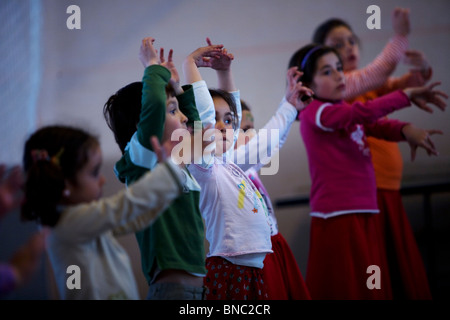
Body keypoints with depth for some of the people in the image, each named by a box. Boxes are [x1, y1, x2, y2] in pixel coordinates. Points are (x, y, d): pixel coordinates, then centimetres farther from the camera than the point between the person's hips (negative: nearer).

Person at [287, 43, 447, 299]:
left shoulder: (344, 110, 16)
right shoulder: (313, 113, -11)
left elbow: (379, 125, 3)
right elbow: (362, 113, -24)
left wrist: (406, 130, -18)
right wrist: (407, 95, -21)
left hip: (365, 213, 9)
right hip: (337, 217, -9)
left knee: (375, 287, 9)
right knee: (346, 288, -5)